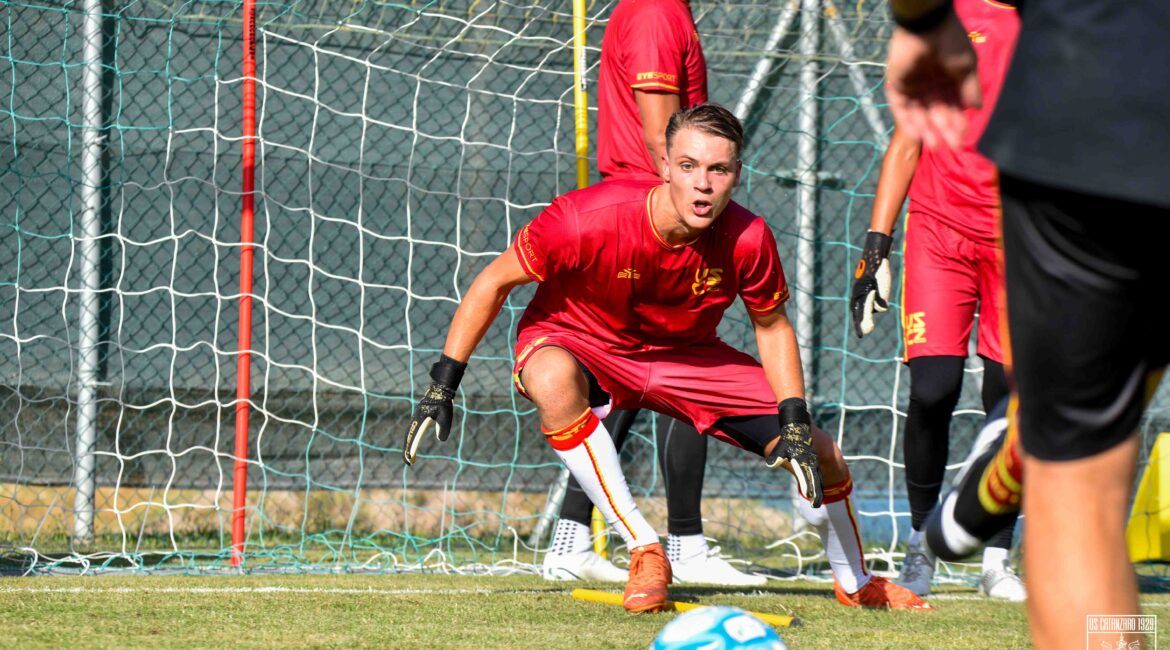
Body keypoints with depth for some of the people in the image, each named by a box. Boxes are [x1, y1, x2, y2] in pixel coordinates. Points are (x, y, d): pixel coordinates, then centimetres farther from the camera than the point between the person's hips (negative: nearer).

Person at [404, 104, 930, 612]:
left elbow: (772, 327, -2)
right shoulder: (588, 218, -33)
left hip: (685, 356, 3)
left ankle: (855, 583, 30)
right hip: (575, 342, -3)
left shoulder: (748, 239, -22)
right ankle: (643, 550, -28)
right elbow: (494, 282, -19)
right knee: (551, 377, -41)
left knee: (819, 457, -5)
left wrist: (795, 423, -13)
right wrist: (442, 385, -19)